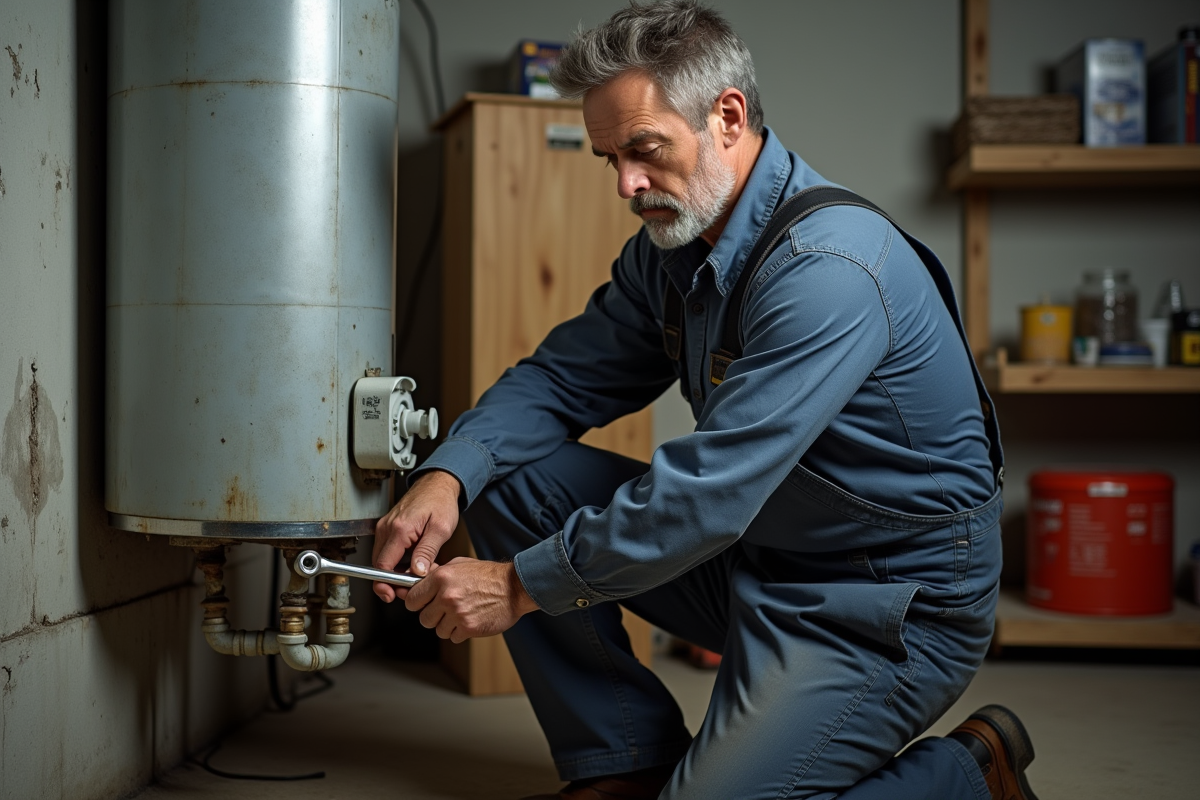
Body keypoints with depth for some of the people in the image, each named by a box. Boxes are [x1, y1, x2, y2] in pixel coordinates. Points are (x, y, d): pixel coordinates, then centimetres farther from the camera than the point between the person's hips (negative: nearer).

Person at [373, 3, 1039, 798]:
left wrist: (522, 585, -24)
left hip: (891, 605, -8)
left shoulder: (829, 264, -27)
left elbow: (710, 488, -30)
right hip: (756, 556, 8)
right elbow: (563, 375, 6)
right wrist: (446, 476, -13)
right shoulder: (672, 245, 2)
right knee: (508, 482, -1)